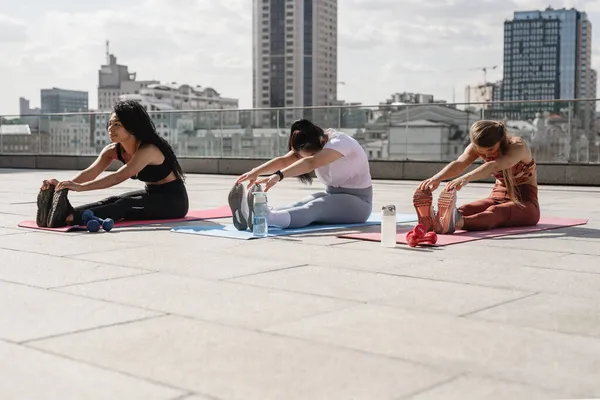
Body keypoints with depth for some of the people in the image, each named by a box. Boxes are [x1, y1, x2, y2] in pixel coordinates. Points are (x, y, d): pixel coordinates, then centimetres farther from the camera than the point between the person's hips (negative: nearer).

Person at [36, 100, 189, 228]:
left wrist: (80, 187, -50)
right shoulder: (114, 150, -4)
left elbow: (118, 177, -40)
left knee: (124, 205, -33)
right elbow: (90, 172, -18)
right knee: (111, 201, -20)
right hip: (152, 194, 8)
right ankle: (63, 212, -41)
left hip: (174, 200, -8)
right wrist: (65, 184, -38)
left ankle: (69, 218, -54)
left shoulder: (148, 149, -27)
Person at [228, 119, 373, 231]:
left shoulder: (340, 142, -22)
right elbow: (284, 160, -14)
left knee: (314, 208, -35)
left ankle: (263, 218, -59)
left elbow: (311, 163, -40)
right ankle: (249, 214, -50)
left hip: (357, 201, -7)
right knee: (298, 206, -24)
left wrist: (279, 176, -52)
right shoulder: (311, 146, 2)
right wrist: (255, 172, -31)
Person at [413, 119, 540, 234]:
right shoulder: (476, 146, -6)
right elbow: (459, 164, -26)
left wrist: (466, 178, -60)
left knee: (495, 211, -39)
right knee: (467, 209, -29)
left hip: (525, 202, -5)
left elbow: (494, 166, -42)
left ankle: (457, 222, -70)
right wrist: (437, 178, -49)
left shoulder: (518, 147, -21)